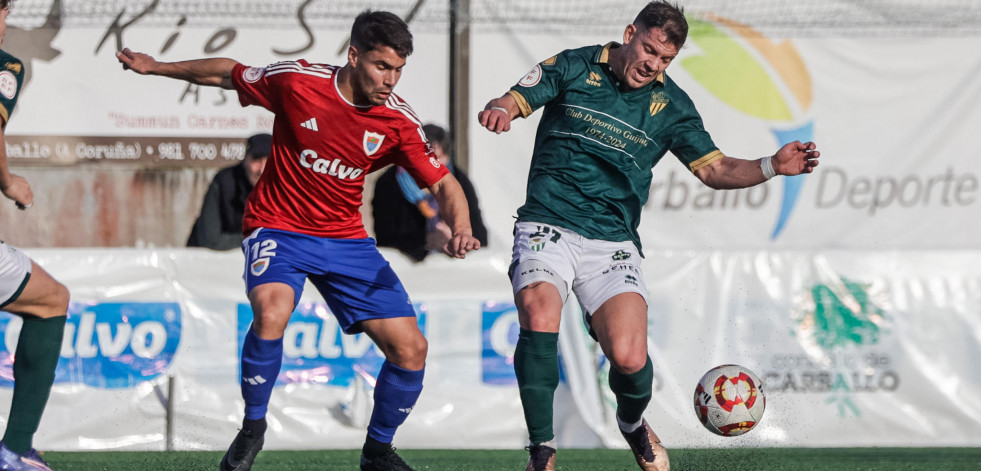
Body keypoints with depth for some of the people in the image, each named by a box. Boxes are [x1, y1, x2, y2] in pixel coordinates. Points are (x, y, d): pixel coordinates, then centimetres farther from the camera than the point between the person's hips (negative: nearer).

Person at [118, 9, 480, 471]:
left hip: (345, 238, 3)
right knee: (271, 312, -35)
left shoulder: (399, 121, -10)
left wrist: (459, 229, -28)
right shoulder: (297, 81, -16)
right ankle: (252, 428, -11)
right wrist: (157, 67, 11)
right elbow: (227, 73, 1)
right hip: (278, 228, -3)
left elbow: (443, 184, -6)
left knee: (410, 349, -6)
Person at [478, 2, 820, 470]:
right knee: (540, 318, -31)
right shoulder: (573, 68, 2)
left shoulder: (670, 105, 8)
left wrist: (772, 166, -9)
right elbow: (514, 100, -2)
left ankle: (633, 422, 21)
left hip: (612, 242, 2)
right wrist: (499, 110, -27)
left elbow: (714, 168, 9)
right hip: (547, 225, -1)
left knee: (629, 359, -16)